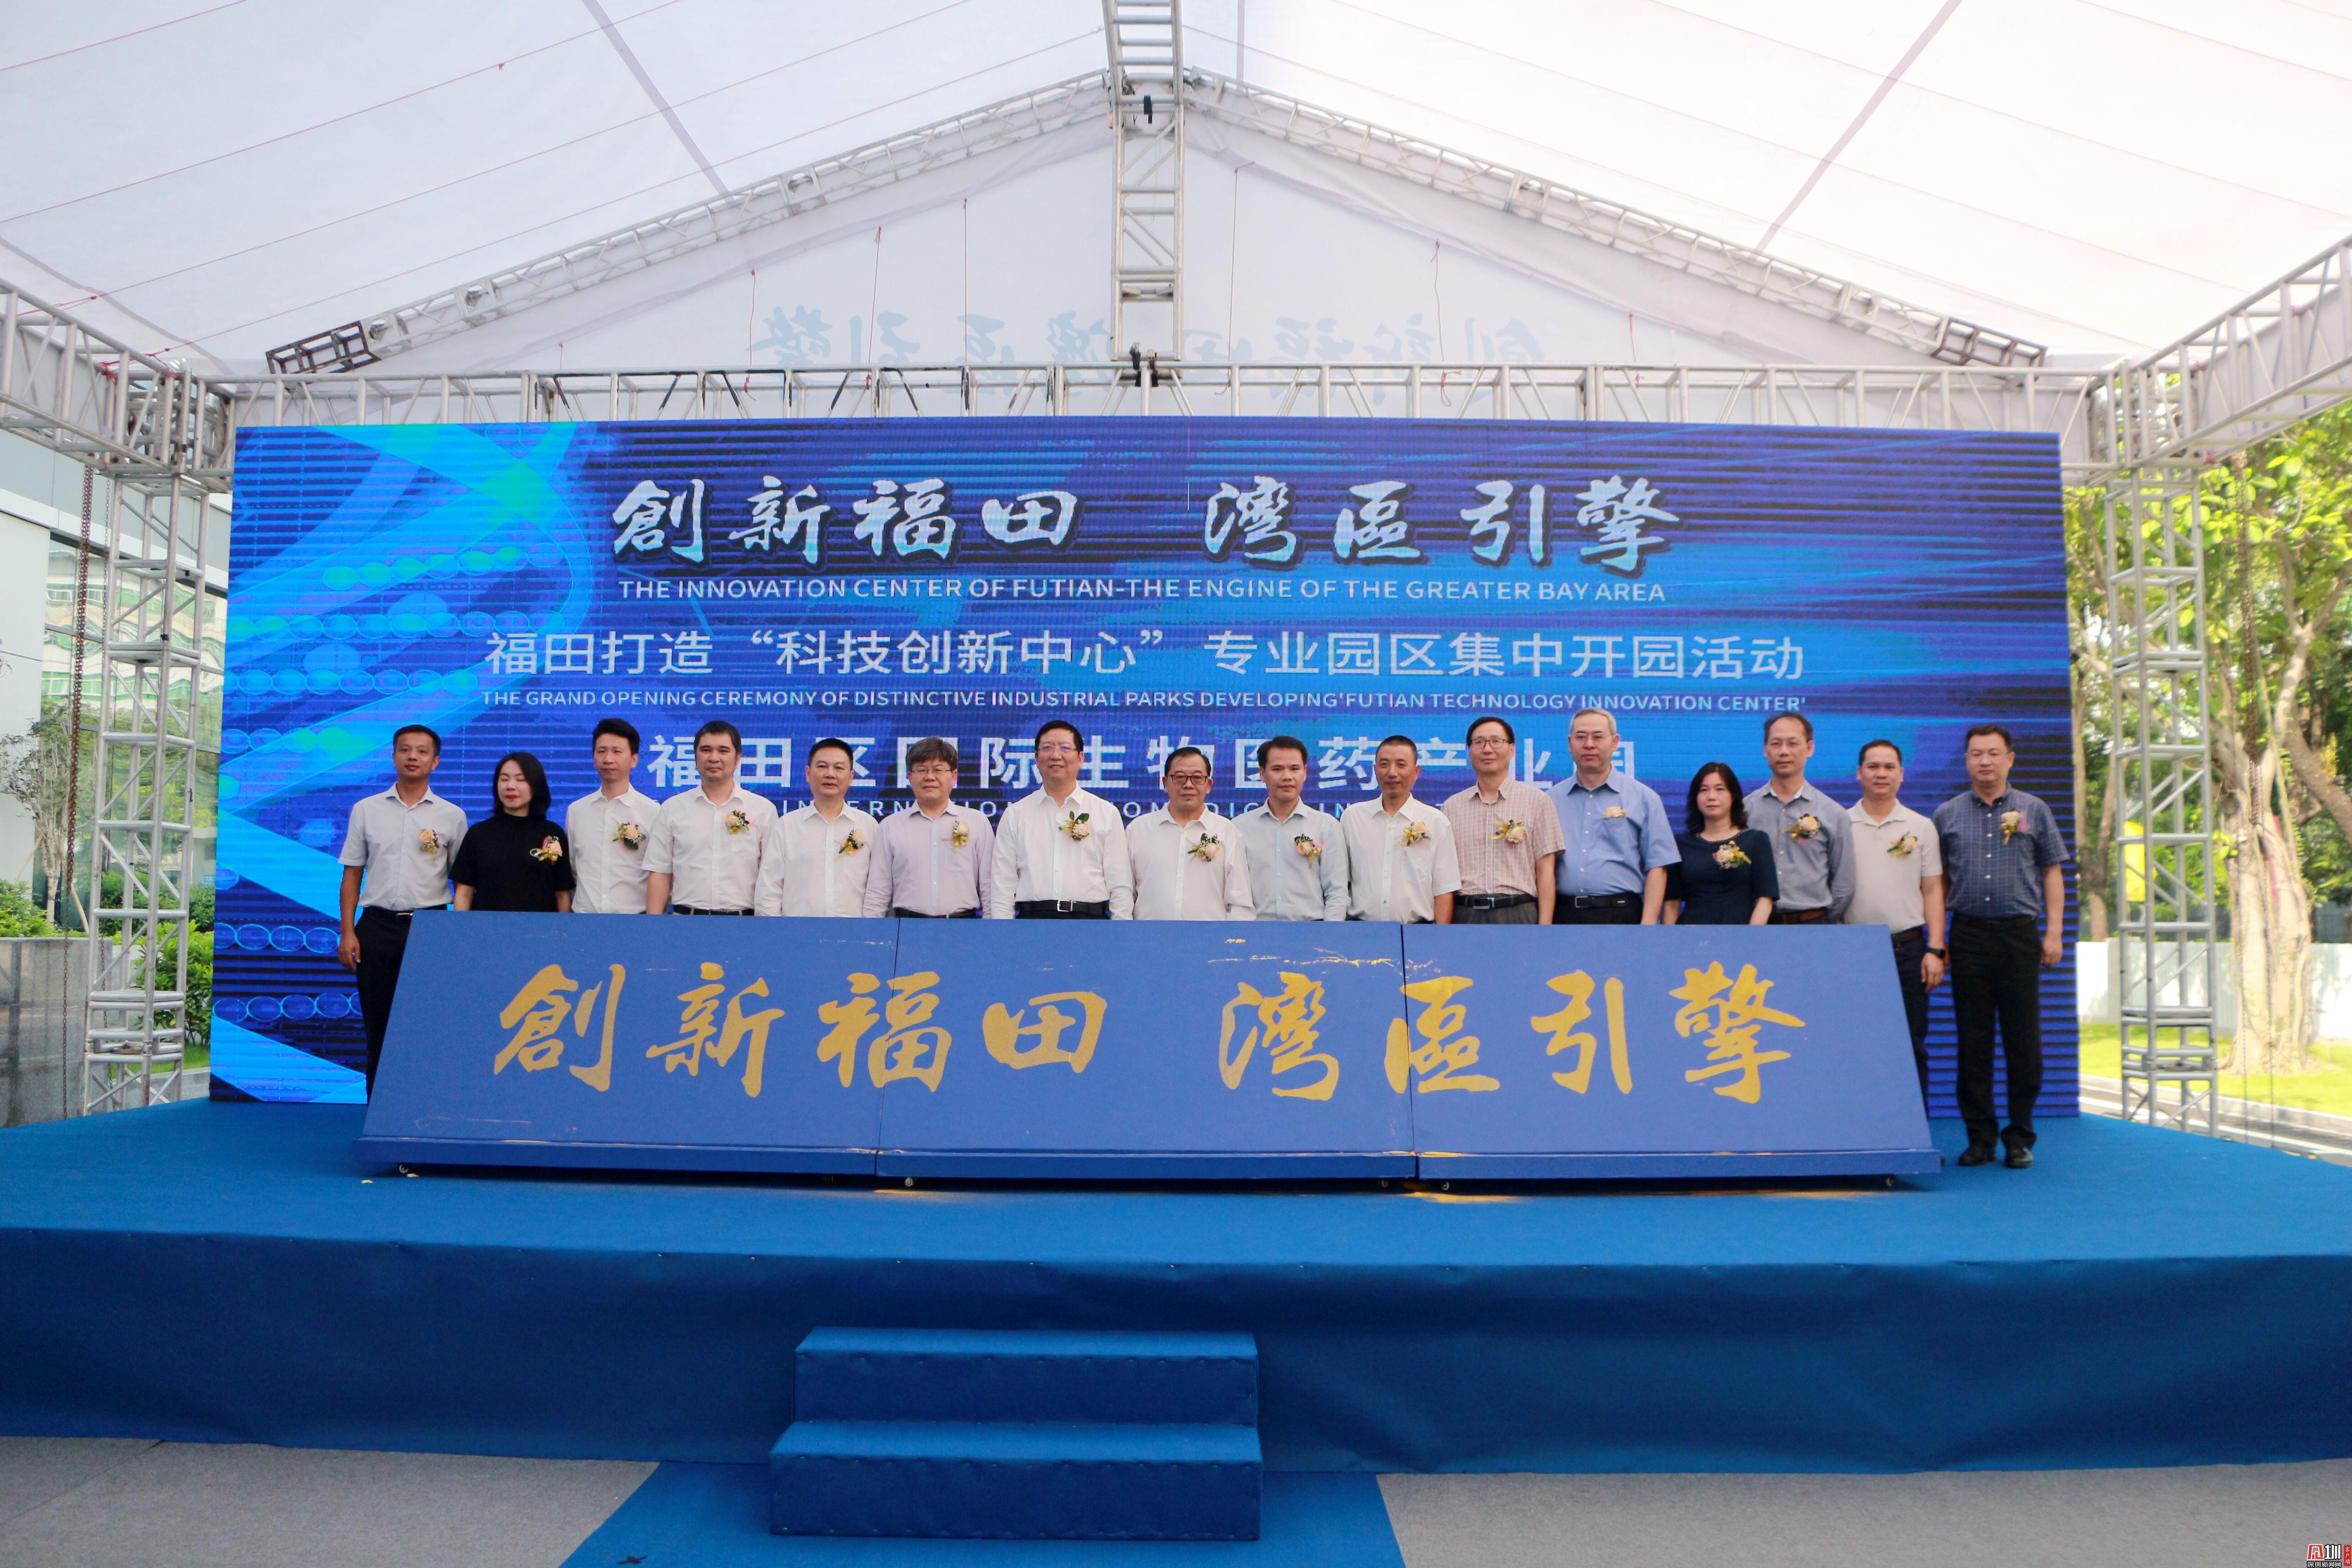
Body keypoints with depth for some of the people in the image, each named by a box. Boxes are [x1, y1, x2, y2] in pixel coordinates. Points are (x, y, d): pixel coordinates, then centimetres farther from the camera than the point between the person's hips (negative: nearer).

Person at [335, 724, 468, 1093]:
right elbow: (352, 874, 8)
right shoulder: (366, 810, 8)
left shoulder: (451, 816, 5)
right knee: (378, 1026, 5)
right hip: (378, 926, 1)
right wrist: (348, 932, 1)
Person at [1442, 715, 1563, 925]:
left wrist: (1545, 926, -7)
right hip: (1464, 915, 2)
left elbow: (1545, 870, 1)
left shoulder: (1537, 800, 6)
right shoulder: (1452, 806, 12)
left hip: (1518, 915, -2)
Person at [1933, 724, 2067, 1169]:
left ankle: (2020, 1138, 11)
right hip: (1968, 935, 1)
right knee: (1973, 1040, 3)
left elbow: (2053, 874, 9)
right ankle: (1979, 1136, 12)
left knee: (2023, 1040, 1)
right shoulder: (1947, 815, 9)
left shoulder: (2034, 811, 7)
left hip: (2019, 935, -1)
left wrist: (2054, 932, 1)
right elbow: (1939, 881, 11)